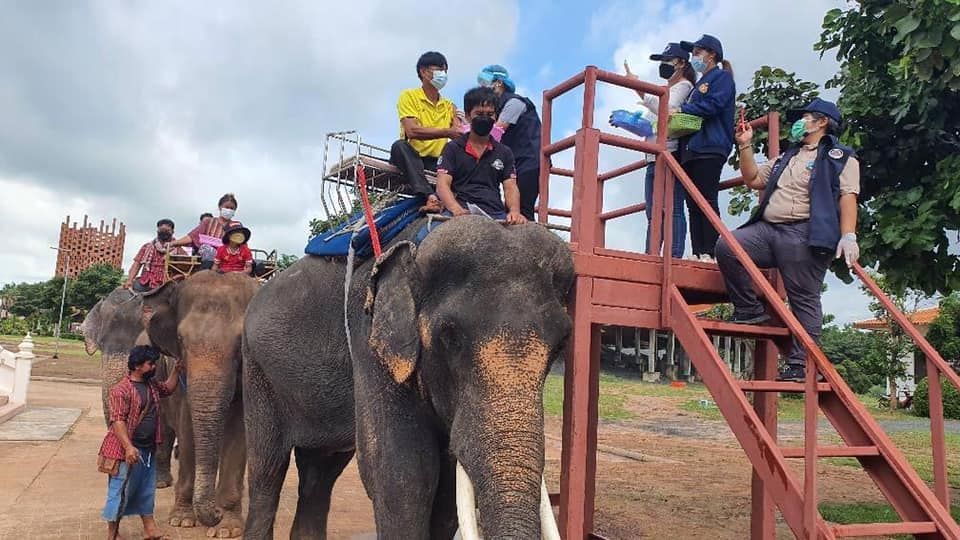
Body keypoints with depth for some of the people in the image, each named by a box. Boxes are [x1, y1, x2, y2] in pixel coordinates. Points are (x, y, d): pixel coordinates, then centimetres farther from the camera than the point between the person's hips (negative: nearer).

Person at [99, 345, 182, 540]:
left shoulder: (152, 385, 10)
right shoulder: (121, 390, -17)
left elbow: (168, 388, 31)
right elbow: (117, 421, -23)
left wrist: (176, 370, 16)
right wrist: (128, 447, -31)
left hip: (148, 449, 8)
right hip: (128, 451, -8)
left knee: (146, 489, 15)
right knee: (121, 491, 2)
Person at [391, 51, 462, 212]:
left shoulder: (449, 106, 18)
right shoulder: (409, 96, 2)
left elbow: (459, 134, 3)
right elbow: (412, 131, -16)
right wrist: (447, 133, -24)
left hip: (437, 162, 4)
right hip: (412, 158, -4)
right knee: (400, 146, -36)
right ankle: (430, 196, -50)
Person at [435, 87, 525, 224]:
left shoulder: (504, 152, 21)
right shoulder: (453, 148, 13)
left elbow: (510, 187, 12)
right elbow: (442, 184, 1)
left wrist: (514, 211, -13)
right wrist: (457, 210, -20)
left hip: (495, 213, 3)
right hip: (462, 213, -3)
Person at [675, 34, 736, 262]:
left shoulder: (722, 77, 5)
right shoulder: (700, 84, 31)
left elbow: (713, 105, -11)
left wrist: (681, 109, -8)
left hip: (709, 148, -8)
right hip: (691, 149, 9)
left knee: (707, 201, -14)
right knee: (693, 204, 1)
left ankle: (709, 254, -16)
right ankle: (697, 253, 0)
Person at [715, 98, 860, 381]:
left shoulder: (839, 157, 8)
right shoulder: (786, 158, 31)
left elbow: (848, 196, -4)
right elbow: (753, 179, 27)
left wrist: (848, 236, -17)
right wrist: (745, 146, 19)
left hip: (804, 234, -6)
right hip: (767, 230, 6)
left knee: (804, 300, -6)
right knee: (726, 246, -17)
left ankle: (801, 364, -2)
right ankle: (749, 311, -8)